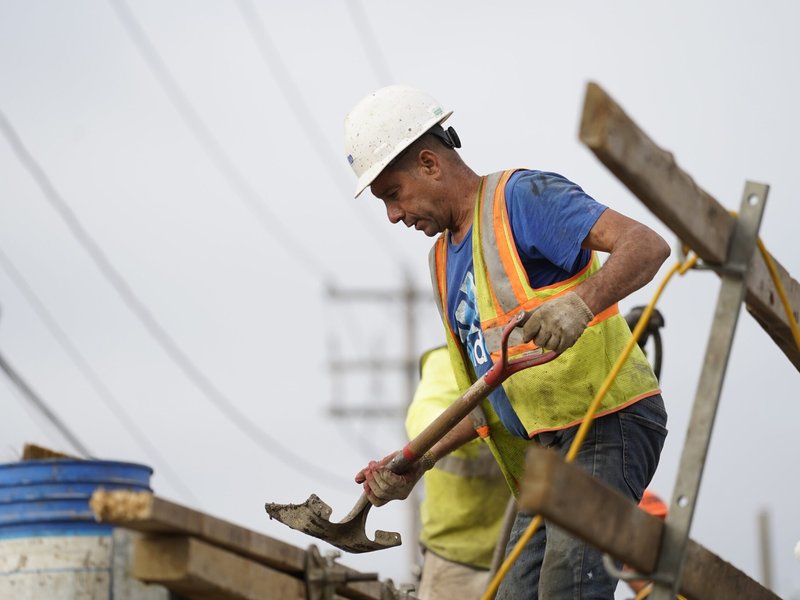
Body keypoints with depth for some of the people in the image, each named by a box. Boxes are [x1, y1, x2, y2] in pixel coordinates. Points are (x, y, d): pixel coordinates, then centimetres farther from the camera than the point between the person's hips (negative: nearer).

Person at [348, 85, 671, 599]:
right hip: (547, 449, 9)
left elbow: (647, 245, -21)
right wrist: (416, 465, 12)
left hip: (610, 421, -9)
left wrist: (581, 302, -40)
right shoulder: (444, 259, 20)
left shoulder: (523, 196, -7)